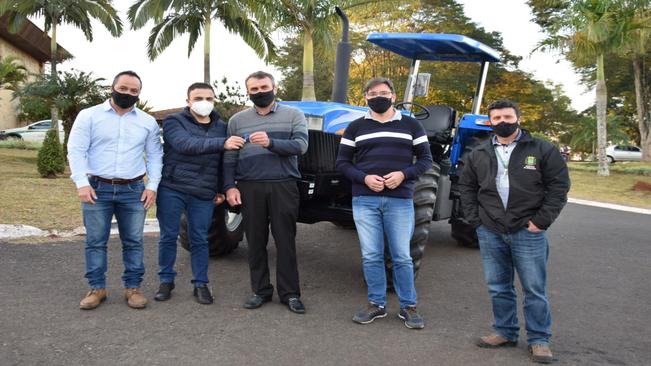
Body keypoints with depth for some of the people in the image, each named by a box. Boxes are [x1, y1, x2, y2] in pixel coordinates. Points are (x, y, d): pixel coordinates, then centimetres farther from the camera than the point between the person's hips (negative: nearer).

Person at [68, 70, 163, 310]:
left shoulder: (148, 122, 8)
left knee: (133, 242, 5)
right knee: (95, 242, 4)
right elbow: (76, 150, -2)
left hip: (134, 190, 1)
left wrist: (152, 186, -1)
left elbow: (155, 156, 9)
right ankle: (97, 288, 15)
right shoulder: (89, 116, 2)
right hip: (97, 188, -1)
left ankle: (133, 287, 15)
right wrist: (82, 183, -12)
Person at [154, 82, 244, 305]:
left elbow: (223, 161, 16)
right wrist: (222, 143, -34)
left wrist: (221, 190, 10)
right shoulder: (174, 121, -4)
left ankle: (201, 284, 17)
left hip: (204, 194, 2)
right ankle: (166, 281, 21)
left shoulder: (221, 126, 10)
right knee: (168, 236, 6)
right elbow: (186, 144, -24)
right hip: (172, 189, -2)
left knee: (200, 240, 6)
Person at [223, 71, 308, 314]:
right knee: (255, 242, 7)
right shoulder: (237, 120, 12)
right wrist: (230, 186, -3)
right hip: (250, 188, 2)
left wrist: (271, 142, -23)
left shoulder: (293, 115, 6)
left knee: (286, 242, 2)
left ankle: (290, 293, 11)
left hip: (283, 186, -2)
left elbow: (301, 145, -9)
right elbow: (229, 157, 9)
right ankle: (261, 291, 19)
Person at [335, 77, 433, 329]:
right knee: (371, 256, 6)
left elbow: (426, 159, 7)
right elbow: (342, 162, 7)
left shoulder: (410, 125, 8)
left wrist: (404, 174, -12)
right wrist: (364, 178, -11)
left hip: (400, 200, -1)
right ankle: (376, 304, 20)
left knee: (402, 256, 3)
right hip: (365, 199, 1)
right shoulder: (355, 127, 9)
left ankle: (408, 307, 17)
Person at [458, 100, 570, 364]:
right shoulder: (479, 154, 8)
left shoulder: (542, 150, -1)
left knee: (535, 288, 3)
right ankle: (505, 332, 28)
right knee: (498, 287, 12)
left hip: (528, 232, -3)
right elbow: (466, 187, 15)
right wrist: (475, 220, 5)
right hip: (490, 233, 3)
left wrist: (541, 220, -9)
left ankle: (539, 340, 17)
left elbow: (559, 186, -2)